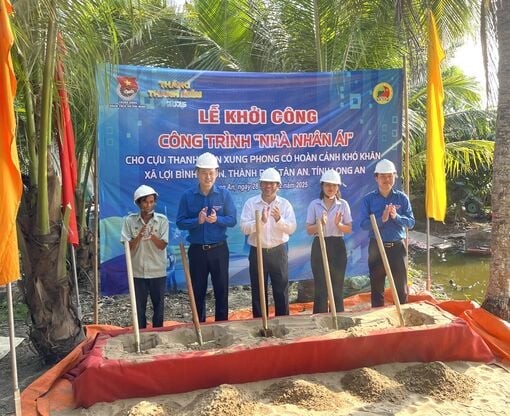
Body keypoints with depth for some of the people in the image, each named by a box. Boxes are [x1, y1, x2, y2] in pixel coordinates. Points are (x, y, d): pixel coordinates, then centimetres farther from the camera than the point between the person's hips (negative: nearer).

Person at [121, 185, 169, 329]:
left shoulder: (162, 220, -4)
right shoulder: (129, 220, -4)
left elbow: (162, 245, -9)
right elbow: (128, 247, -6)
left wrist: (152, 236, -28)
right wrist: (139, 236, -23)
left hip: (158, 272, 0)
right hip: (137, 272, 0)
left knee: (159, 306, 11)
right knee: (139, 307, 9)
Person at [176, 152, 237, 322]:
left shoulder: (224, 194, -3)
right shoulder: (187, 196, -3)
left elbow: (232, 220, -5)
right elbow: (180, 222, -4)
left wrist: (217, 219, -23)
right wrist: (197, 220, -22)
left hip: (219, 249, 0)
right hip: (197, 250, 1)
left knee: (221, 289, 9)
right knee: (198, 291, 11)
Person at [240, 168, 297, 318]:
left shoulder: (285, 204, 1)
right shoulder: (250, 203, -2)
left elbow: (292, 228, -8)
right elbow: (244, 228, -12)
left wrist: (279, 219, -25)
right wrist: (261, 221, -26)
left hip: (279, 252, 1)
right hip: (257, 252, 0)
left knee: (281, 290, 7)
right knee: (258, 292, 8)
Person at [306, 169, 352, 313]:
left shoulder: (343, 204, 3)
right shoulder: (314, 204, 1)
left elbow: (349, 229, 2)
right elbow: (309, 230, -2)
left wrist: (338, 224, -18)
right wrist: (320, 224, -20)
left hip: (337, 247, 1)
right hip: (319, 246, -1)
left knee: (337, 286, 6)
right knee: (320, 286, 2)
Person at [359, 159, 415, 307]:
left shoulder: (402, 197, 3)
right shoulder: (368, 199, -1)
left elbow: (411, 222, -2)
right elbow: (363, 223, -11)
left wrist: (396, 216, -19)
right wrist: (382, 219, -25)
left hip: (398, 247, 1)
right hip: (376, 247, -1)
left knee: (401, 286, 9)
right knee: (377, 287, 9)